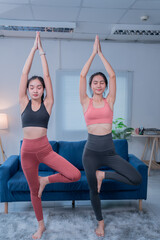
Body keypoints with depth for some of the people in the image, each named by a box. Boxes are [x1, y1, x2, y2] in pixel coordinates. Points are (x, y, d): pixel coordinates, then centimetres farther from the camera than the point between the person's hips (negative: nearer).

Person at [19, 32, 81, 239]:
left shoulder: (47, 103, 0)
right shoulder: (24, 103, 2)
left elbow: (47, 76, -4)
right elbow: (24, 73, -2)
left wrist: (42, 51, 1)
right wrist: (34, 48, 1)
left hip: (45, 149, -1)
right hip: (27, 151, 1)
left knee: (75, 175, -17)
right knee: (34, 191, 15)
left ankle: (45, 180, 11)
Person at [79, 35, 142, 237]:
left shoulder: (109, 101, 4)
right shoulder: (85, 102, 1)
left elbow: (112, 75, -2)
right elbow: (82, 75, -5)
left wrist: (101, 54, 4)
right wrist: (93, 53, 1)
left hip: (109, 150, 1)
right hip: (91, 151, -1)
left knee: (137, 179, -12)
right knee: (94, 190, 12)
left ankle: (103, 174, 10)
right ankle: (100, 221, 41)